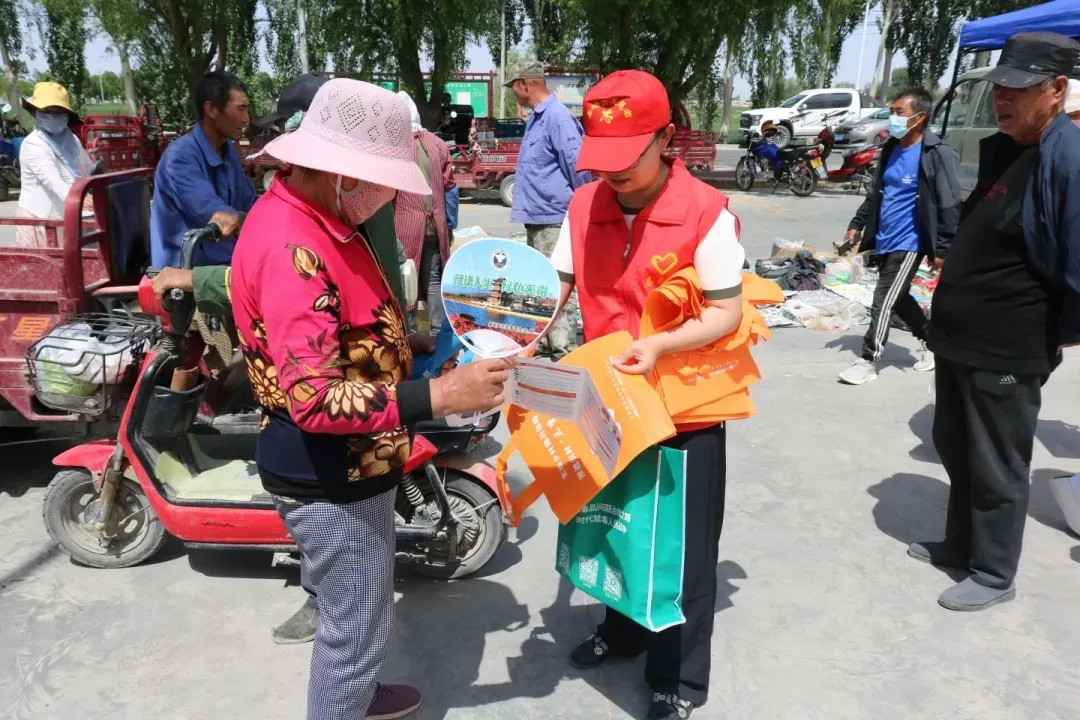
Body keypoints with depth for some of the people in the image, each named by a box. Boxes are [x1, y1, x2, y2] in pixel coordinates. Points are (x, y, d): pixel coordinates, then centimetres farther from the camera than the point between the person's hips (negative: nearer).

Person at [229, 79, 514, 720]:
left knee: (358, 612, 29)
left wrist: (405, 332, 6)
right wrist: (439, 396, -36)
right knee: (359, 625, 8)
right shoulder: (291, 247, -28)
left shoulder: (317, 217, 5)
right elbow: (313, 399, -33)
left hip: (351, 463, 10)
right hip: (330, 478, -10)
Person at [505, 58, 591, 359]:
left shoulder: (558, 117, -16)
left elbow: (578, 167, -17)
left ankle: (563, 350, 0)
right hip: (537, 216, 10)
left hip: (554, 218, -10)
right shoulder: (536, 118, 16)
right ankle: (545, 340, 28)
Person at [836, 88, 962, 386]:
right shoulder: (891, 149, 9)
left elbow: (950, 206, -15)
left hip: (908, 243, -8)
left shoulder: (937, 155, -14)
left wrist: (942, 250, -15)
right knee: (897, 299, 18)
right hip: (884, 241, 8)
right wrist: (856, 226, 16)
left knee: (884, 300, -6)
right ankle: (932, 340, 38)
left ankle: (868, 361, 5)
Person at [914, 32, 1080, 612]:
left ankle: (994, 574, 23)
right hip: (959, 336, 9)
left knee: (996, 467, 6)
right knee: (955, 450, 20)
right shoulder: (1002, 149, 9)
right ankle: (959, 545, 38)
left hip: (1006, 350, -9)